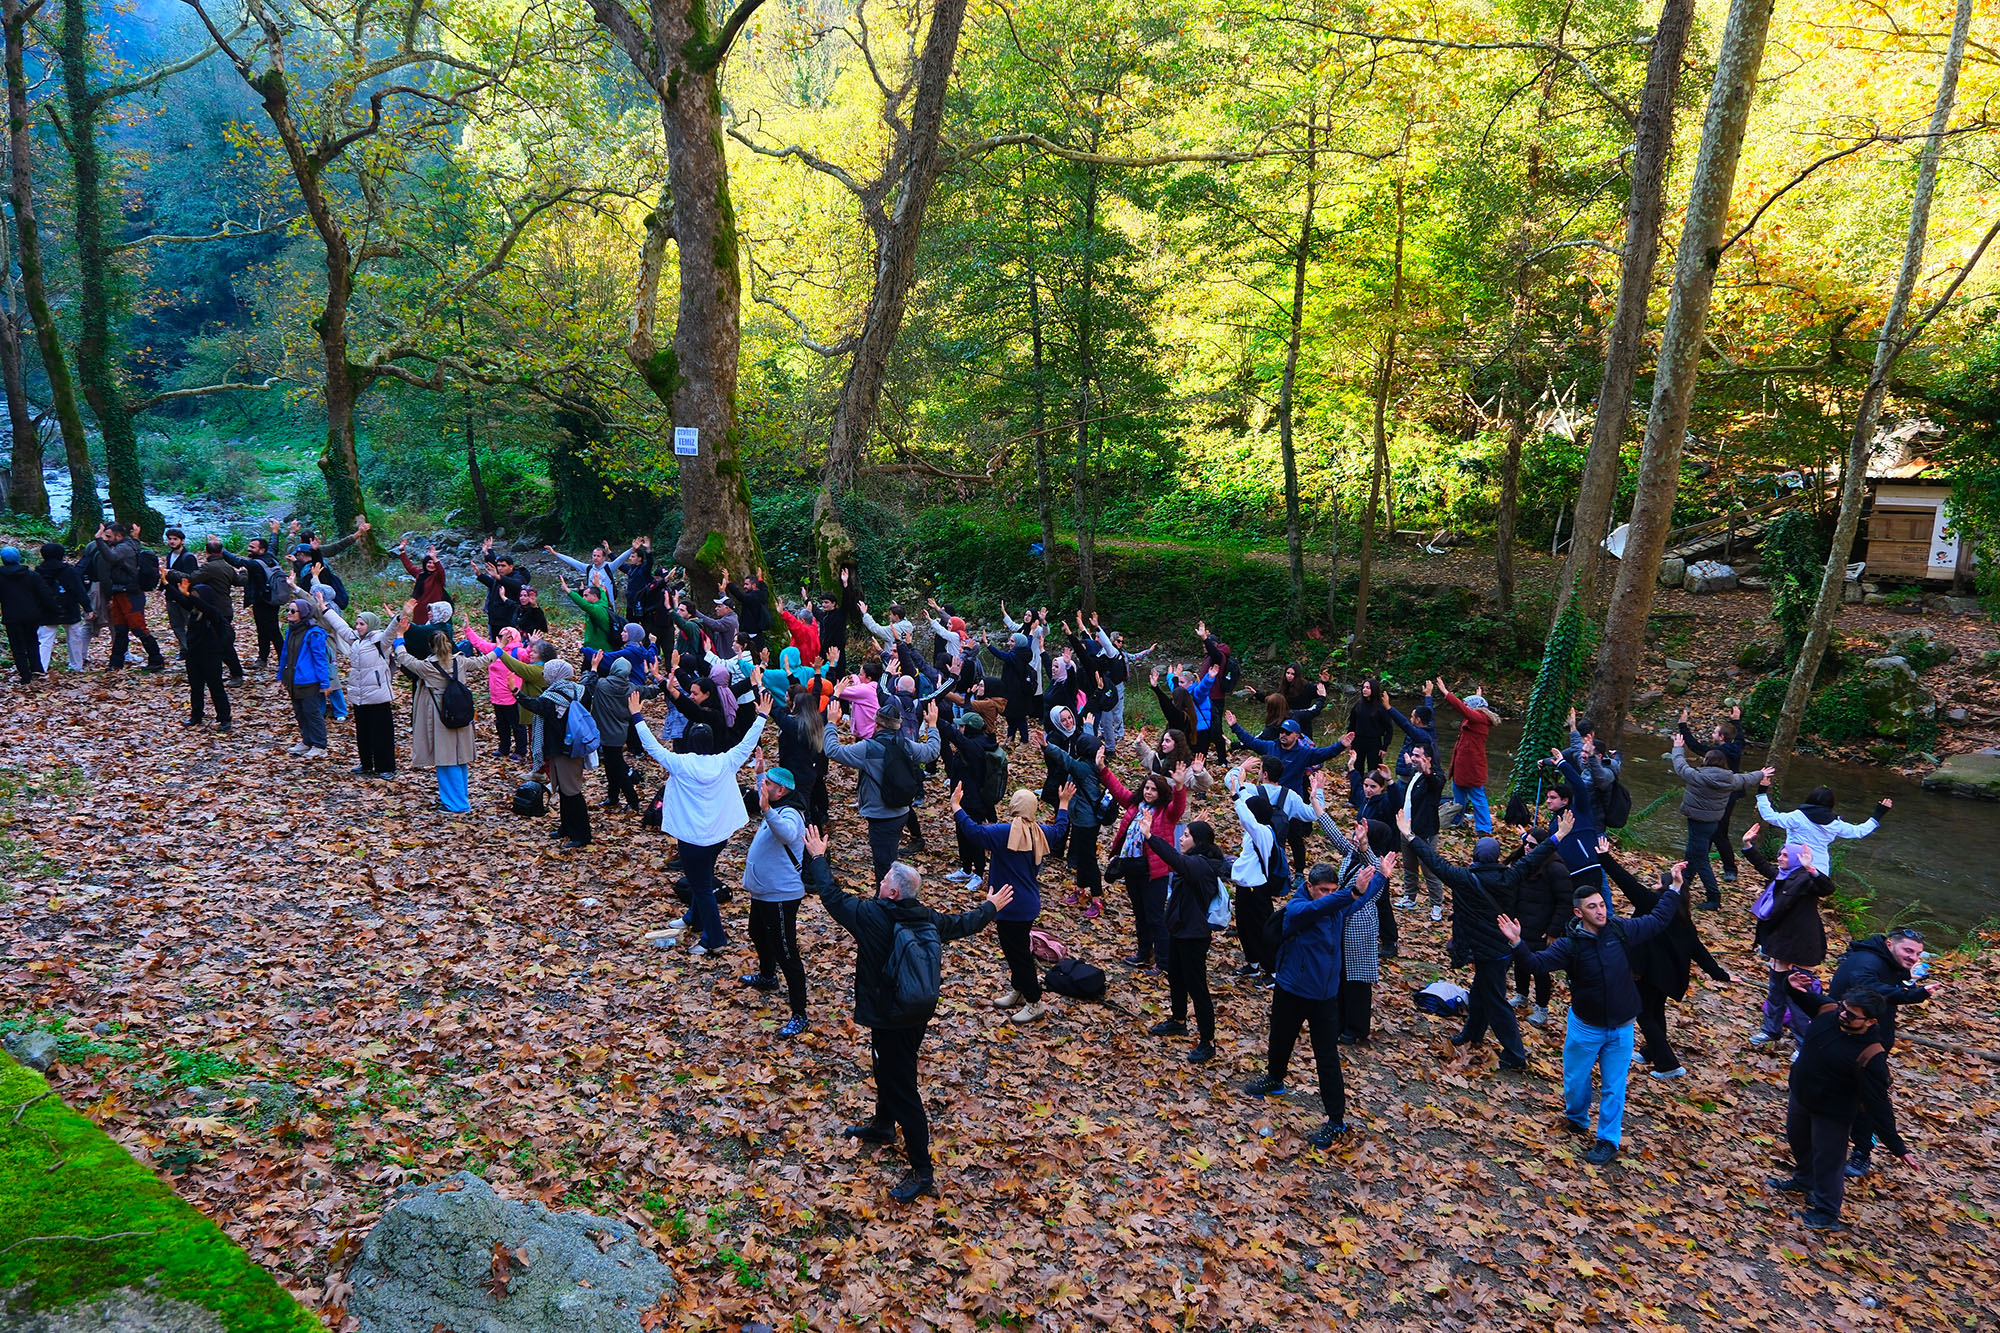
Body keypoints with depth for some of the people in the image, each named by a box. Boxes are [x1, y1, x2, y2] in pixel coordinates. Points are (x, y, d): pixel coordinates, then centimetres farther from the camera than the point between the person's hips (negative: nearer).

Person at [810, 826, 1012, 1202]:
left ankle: (923, 1173, 6)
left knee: (902, 1089, 0)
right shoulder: (928, 919, -6)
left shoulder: (870, 916, -22)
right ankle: (883, 1125, 54)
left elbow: (831, 896, -9)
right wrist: (991, 907, 31)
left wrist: (818, 857, 7)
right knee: (889, 1069, 31)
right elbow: (964, 923, 12)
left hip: (889, 1020, -8)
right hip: (919, 1013, 8)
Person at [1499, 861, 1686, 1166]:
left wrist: (1674, 888, 5)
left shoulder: (1621, 930, -9)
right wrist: (1517, 944, -41)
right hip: (1585, 1026, -1)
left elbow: (1657, 920, 6)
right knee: (1575, 1078, 15)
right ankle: (1577, 1118, 44)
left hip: (1621, 1027, 1)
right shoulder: (1570, 944, -15)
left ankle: (1608, 1141, 24)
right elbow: (1538, 963, -23)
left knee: (1613, 1086, 9)